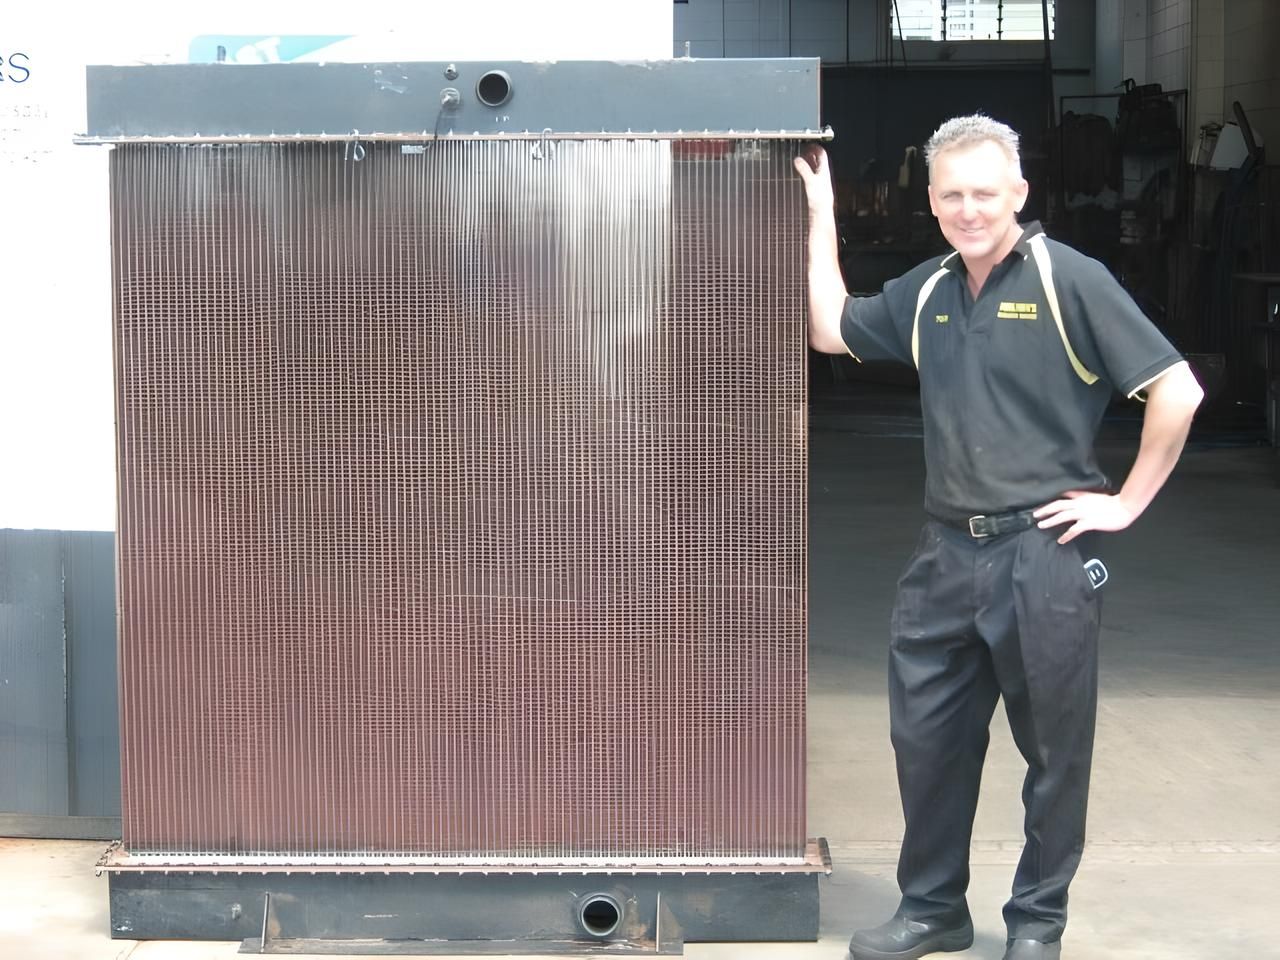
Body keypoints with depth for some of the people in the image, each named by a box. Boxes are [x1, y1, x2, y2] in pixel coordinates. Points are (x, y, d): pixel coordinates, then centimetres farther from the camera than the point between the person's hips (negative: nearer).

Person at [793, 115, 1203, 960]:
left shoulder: (1071, 280, -10)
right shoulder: (925, 291, 9)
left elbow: (1177, 391, -12)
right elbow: (830, 330, 17)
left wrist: (1127, 502, -10)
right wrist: (821, 211, 14)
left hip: (1044, 552, -6)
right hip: (947, 551, 6)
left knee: (1054, 749, 8)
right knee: (926, 737, 12)